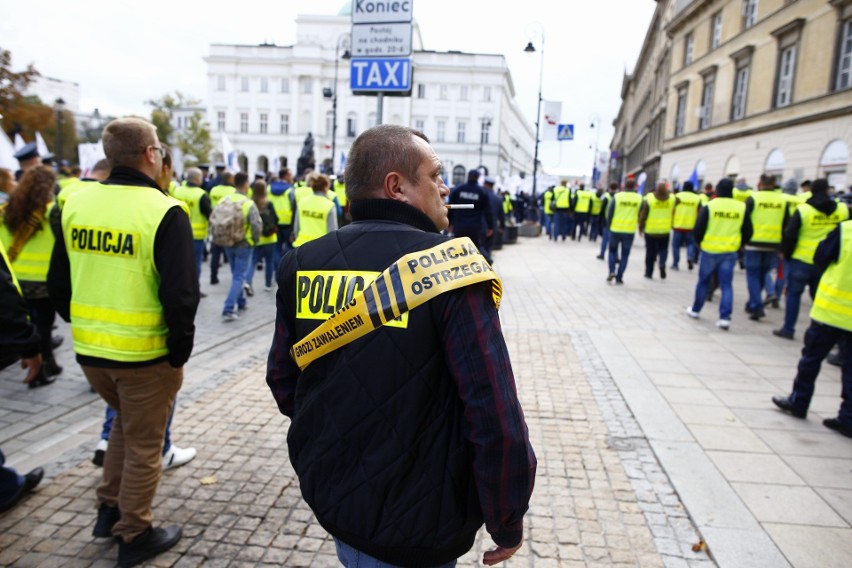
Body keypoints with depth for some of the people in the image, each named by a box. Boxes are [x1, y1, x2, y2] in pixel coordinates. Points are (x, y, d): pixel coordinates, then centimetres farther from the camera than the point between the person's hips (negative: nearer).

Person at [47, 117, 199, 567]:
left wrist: (85, 326, 19)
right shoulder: (164, 212, -18)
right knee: (143, 444, 13)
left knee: (124, 421, 30)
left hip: (88, 350, 6)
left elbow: (58, 283, 8)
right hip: (145, 354, -6)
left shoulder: (76, 204, 1)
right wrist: (180, 348, -7)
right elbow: (180, 294, -21)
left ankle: (108, 510, 39)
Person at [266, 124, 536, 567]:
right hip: (415, 530, -5)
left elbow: (282, 380, 5)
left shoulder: (302, 264, -5)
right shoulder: (449, 266, -21)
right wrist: (508, 524, -8)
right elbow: (494, 415, -24)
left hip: (329, 500, 5)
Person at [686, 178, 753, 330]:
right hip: (730, 252, 1)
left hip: (709, 251, -1)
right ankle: (725, 317, -2)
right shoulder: (742, 207, 0)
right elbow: (748, 232, 5)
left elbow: (699, 229, -6)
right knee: (726, 285, 4)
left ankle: (695, 310, 26)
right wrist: (738, 245, 20)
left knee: (703, 281, 14)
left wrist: (699, 243, 13)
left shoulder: (709, 206, -8)